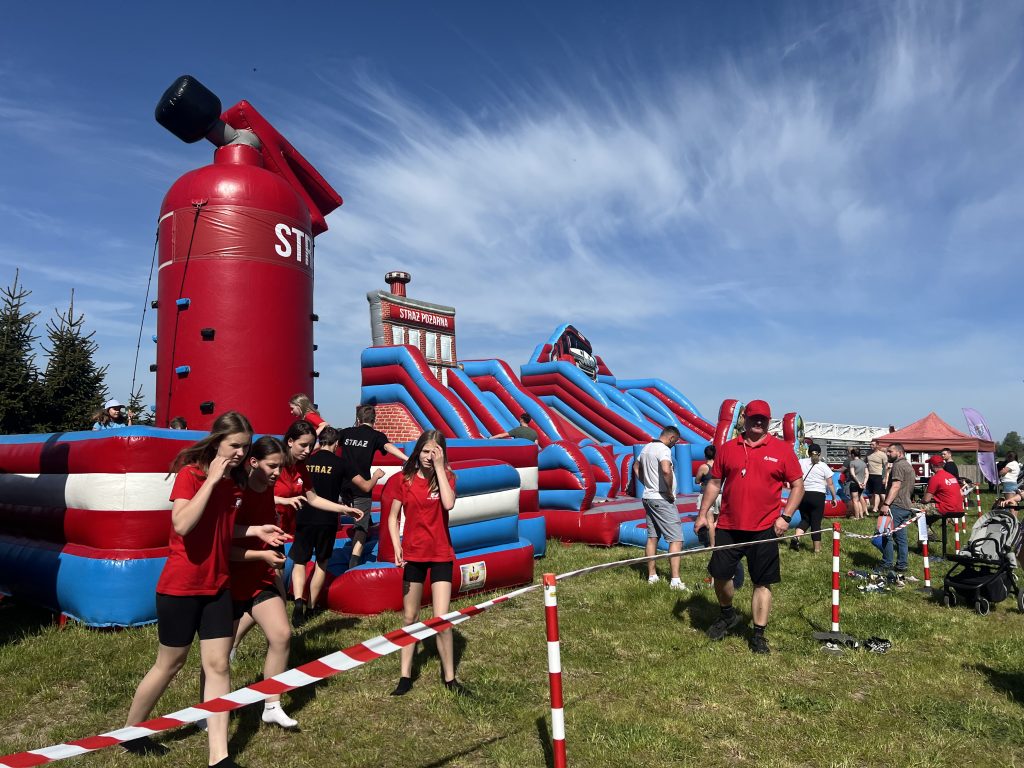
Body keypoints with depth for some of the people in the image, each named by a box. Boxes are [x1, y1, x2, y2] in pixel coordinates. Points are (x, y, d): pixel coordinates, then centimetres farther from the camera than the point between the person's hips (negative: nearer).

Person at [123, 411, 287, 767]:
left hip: (217, 585, 6)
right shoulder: (190, 473, -15)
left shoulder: (235, 480, 3)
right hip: (181, 586, -6)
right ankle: (130, 731, 37)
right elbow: (182, 525, -30)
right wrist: (211, 480, -28)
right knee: (170, 664, 11)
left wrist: (255, 530, 1)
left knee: (218, 665, 5)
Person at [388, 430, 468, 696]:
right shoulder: (405, 479, -2)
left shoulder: (446, 477, -4)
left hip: (441, 554, -1)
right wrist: (396, 546, -10)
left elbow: (448, 504, -25)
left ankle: (449, 677, 14)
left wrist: (439, 467, -22)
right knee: (410, 617, 12)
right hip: (413, 554, 2)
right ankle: (405, 676, 25)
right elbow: (393, 517, 4)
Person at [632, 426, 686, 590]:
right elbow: (666, 470, -34)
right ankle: (675, 581, -9)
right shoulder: (663, 449, -16)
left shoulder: (646, 448, 11)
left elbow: (636, 467, 27)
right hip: (662, 500, -9)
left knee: (652, 537, 14)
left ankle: (652, 576, 19)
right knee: (676, 539, -5)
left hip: (648, 497, 9)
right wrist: (670, 492, -20)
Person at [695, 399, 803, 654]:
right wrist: (703, 514, 4)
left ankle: (758, 634, 18)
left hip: (764, 529, -2)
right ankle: (728, 615, 34)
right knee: (720, 574, 7)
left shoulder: (783, 449, 1)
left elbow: (797, 485, 3)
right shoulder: (727, 448, 6)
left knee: (763, 583, 4)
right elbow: (714, 483, 10)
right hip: (728, 527, 2)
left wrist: (786, 516, -7)